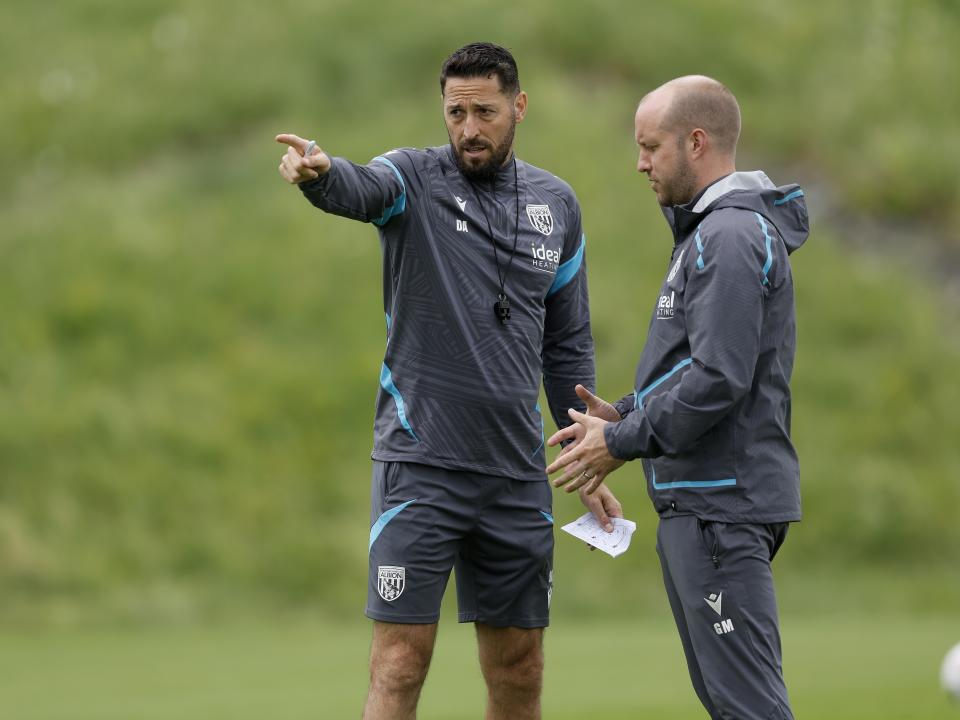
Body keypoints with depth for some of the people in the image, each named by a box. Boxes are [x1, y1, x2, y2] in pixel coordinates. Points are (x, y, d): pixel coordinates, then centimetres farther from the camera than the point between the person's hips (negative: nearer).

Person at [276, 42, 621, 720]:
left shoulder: (557, 205, 10)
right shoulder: (417, 179, -2)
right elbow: (361, 188, -28)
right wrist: (321, 172, -52)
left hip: (517, 473, 4)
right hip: (420, 464, -4)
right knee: (400, 663, -9)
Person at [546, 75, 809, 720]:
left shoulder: (731, 237, -16)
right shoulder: (711, 231, 18)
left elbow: (718, 379, -23)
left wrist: (622, 444, -14)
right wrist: (626, 416, 11)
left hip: (723, 506, -11)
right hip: (695, 502, 11)